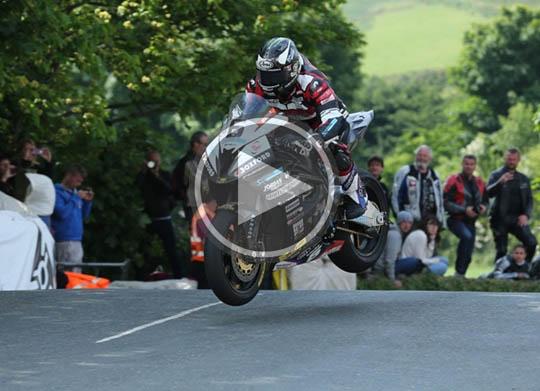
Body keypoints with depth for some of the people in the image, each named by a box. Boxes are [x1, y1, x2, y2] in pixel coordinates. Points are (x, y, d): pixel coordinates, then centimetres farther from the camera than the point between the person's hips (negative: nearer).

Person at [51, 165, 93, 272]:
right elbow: (62, 213, -21)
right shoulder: (57, 192, -8)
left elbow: (83, 216, 23)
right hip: (64, 242, -9)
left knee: (77, 273, 9)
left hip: (77, 240, 9)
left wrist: (87, 202, 7)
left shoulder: (75, 192, 17)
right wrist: (76, 198, -13)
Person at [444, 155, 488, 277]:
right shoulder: (454, 181, -8)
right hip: (455, 220, -7)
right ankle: (459, 272, -29)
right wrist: (464, 210, -22)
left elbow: (485, 201, 22)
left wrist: (484, 207, -2)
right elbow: (446, 203, -14)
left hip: (470, 221, 7)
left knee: (468, 254, 7)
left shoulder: (479, 183, 11)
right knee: (467, 236, -33)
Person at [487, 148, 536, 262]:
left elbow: (529, 200, 12)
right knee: (501, 250, -4)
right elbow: (489, 193, -12)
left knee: (531, 243, -15)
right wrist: (500, 182, -30)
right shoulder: (496, 175, 3)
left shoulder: (523, 179, 14)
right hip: (500, 219, -2)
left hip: (518, 219, 2)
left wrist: (526, 215, -7)